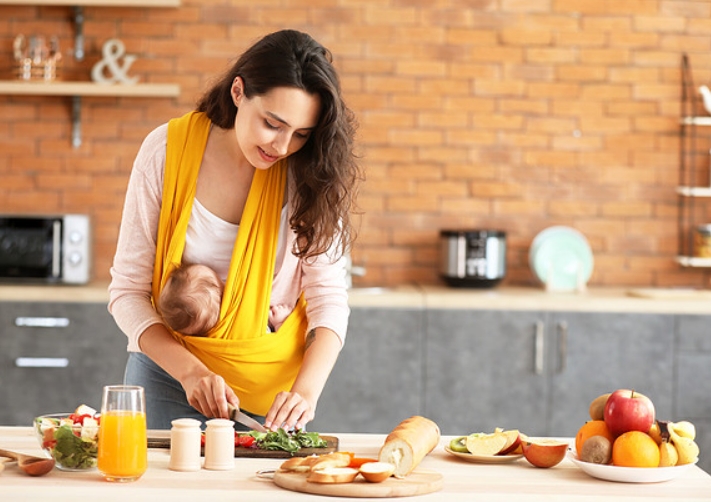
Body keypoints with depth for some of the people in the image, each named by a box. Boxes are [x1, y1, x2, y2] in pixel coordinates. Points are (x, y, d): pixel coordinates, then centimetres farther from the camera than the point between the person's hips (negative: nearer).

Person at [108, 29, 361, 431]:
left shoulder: (311, 173, -12)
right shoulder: (168, 150, -14)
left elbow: (328, 298, -12)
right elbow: (128, 291, -11)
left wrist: (306, 392, -28)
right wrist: (191, 371, -23)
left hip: (274, 386, 0)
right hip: (171, 373, 0)